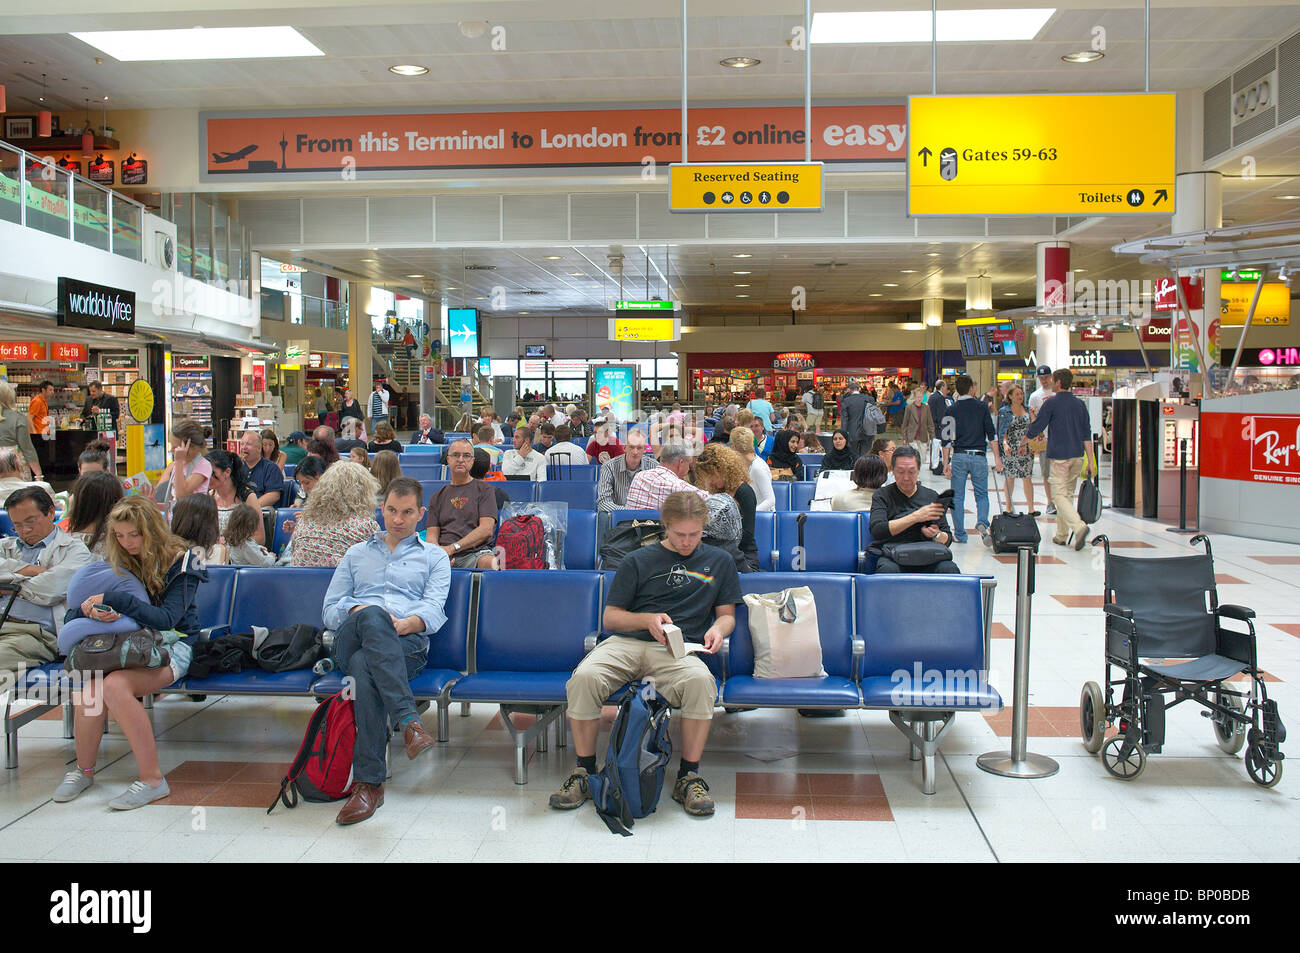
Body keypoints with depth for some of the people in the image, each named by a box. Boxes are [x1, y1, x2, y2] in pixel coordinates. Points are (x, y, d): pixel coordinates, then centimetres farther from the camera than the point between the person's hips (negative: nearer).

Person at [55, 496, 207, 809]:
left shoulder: (179, 561, -6)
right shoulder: (117, 561, 10)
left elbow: (165, 619, -19)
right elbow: (72, 615, 10)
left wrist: (112, 600, -25)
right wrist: (90, 611, -15)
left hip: (171, 646, -5)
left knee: (115, 685, -33)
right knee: (89, 685, -28)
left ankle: (152, 779, -24)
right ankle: (84, 769, -3)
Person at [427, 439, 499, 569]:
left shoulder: (484, 490, 12)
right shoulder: (438, 496, 23)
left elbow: (486, 529, -2)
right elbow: (432, 534, 13)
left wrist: (453, 548, -12)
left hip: (475, 552, -3)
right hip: (445, 557, 3)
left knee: (489, 562, -39)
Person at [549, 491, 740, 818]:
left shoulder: (719, 562, 21)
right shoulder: (639, 560, 18)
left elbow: (727, 614, 24)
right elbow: (610, 618, 16)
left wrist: (717, 630, 0)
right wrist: (648, 620, -3)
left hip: (679, 650, 0)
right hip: (627, 643, 1)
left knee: (700, 680, -37)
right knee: (585, 676, -31)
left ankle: (688, 777, -19)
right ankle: (584, 771, -12)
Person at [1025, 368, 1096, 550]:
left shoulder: (1051, 403, -7)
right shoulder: (1080, 404, 10)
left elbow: (1036, 428, -5)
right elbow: (1087, 434, 8)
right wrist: (1089, 461, 9)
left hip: (1058, 456, -6)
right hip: (1077, 456, 6)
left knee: (1059, 495, -5)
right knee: (1068, 494, 14)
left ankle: (1079, 526, -26)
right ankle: (1061, 535, 18)